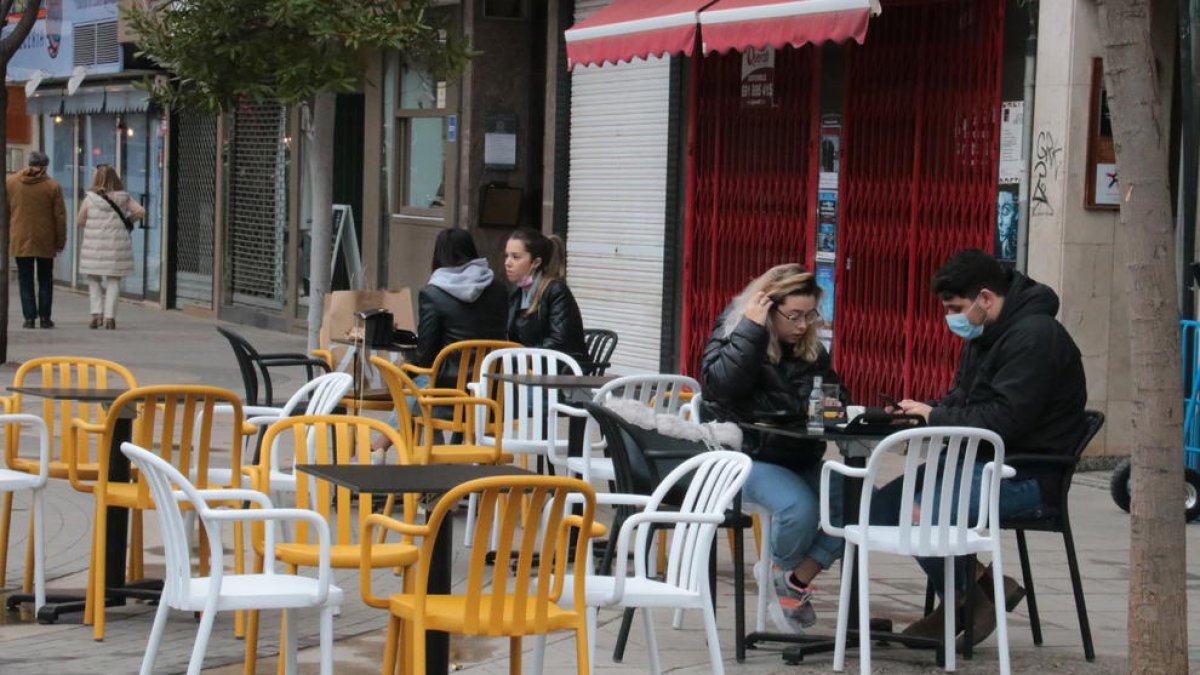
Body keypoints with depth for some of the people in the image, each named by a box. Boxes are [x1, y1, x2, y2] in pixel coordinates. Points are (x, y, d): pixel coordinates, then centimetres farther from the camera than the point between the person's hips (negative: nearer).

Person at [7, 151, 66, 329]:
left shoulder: (10, 182, 1)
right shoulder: (53, 186, -4)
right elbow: (60, 216, -2)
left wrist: (6, 237, 12)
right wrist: (60, 241, 6)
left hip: (20, 241, 1)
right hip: (45, 242, -1)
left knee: (25, 281, 5)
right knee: (45, 281, 10)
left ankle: (29, 317, 0)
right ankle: (45, 318, 7)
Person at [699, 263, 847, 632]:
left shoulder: (812, 349, 13)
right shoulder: (732, 334, -3)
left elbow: (836, 398, 23)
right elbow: (720, 384, -22)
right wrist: (752, 328, -21)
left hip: (801, 460, 6)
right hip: (747, 458, -6)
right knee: (799, 507, -34)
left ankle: (798, 580, -8)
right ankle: (784, 572, 0)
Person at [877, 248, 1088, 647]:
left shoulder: (1033, 337, -17)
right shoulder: (984, 334, 15)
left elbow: (1004, 419, -24)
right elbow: (962, 401, 21)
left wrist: (936, 416, -16)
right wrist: (924, 412, -1)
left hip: (1028, 476, -10)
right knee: (884, 505, -2)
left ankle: (968, 601, -3)